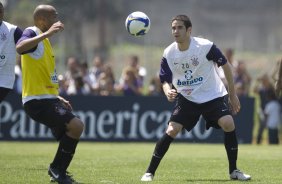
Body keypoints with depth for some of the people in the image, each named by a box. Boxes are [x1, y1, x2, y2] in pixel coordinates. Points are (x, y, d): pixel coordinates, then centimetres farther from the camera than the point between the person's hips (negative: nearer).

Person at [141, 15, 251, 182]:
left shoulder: (205, 46, -17)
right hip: (186, 98, 1)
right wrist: (168, 91, -24)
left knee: (228, 124, -22)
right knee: (171, 131, -15)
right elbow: (165, 80, 2)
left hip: (212, 95, -1)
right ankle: (150, 172, -3)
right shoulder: (169, 53, -9)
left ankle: (234, 171, -7)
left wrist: (233, 94, -1)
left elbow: (225, 66, -4)